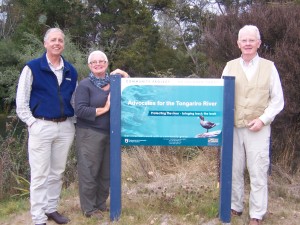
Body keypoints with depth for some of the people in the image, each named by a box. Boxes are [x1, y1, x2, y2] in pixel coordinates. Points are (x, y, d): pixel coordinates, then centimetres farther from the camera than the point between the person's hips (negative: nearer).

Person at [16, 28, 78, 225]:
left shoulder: (71, 71, 10)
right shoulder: (32, 68, -3)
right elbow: (21, 101, -5)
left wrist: (73, 122, 9)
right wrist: (32, 123, -11)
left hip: (65, 127, 5)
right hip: (41, 126, -4)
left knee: (57, 172, 12)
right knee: (40, 174, 1)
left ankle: (51, 209, 27)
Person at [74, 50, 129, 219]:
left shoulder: (113, 82, 10)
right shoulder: (85, 85, -7)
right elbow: (80, 110, -16)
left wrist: (124, 76, -3)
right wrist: (104, 109, -14)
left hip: (110, 134, 6)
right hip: (89, 134, -6)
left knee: (106, 171, 13)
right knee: (89, 172, 0)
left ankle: (101, 203, 27)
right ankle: (89, 208, 12)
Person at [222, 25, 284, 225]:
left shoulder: (269, 67, 3)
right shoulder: (230, 66, 8)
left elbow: (278, 100, 3)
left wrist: (263, 119, -9)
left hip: (258, 129, -2)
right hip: (233, 127, 2)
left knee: (258, 172, 0)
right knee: (234, 169, 9)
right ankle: (235, 207, 26)